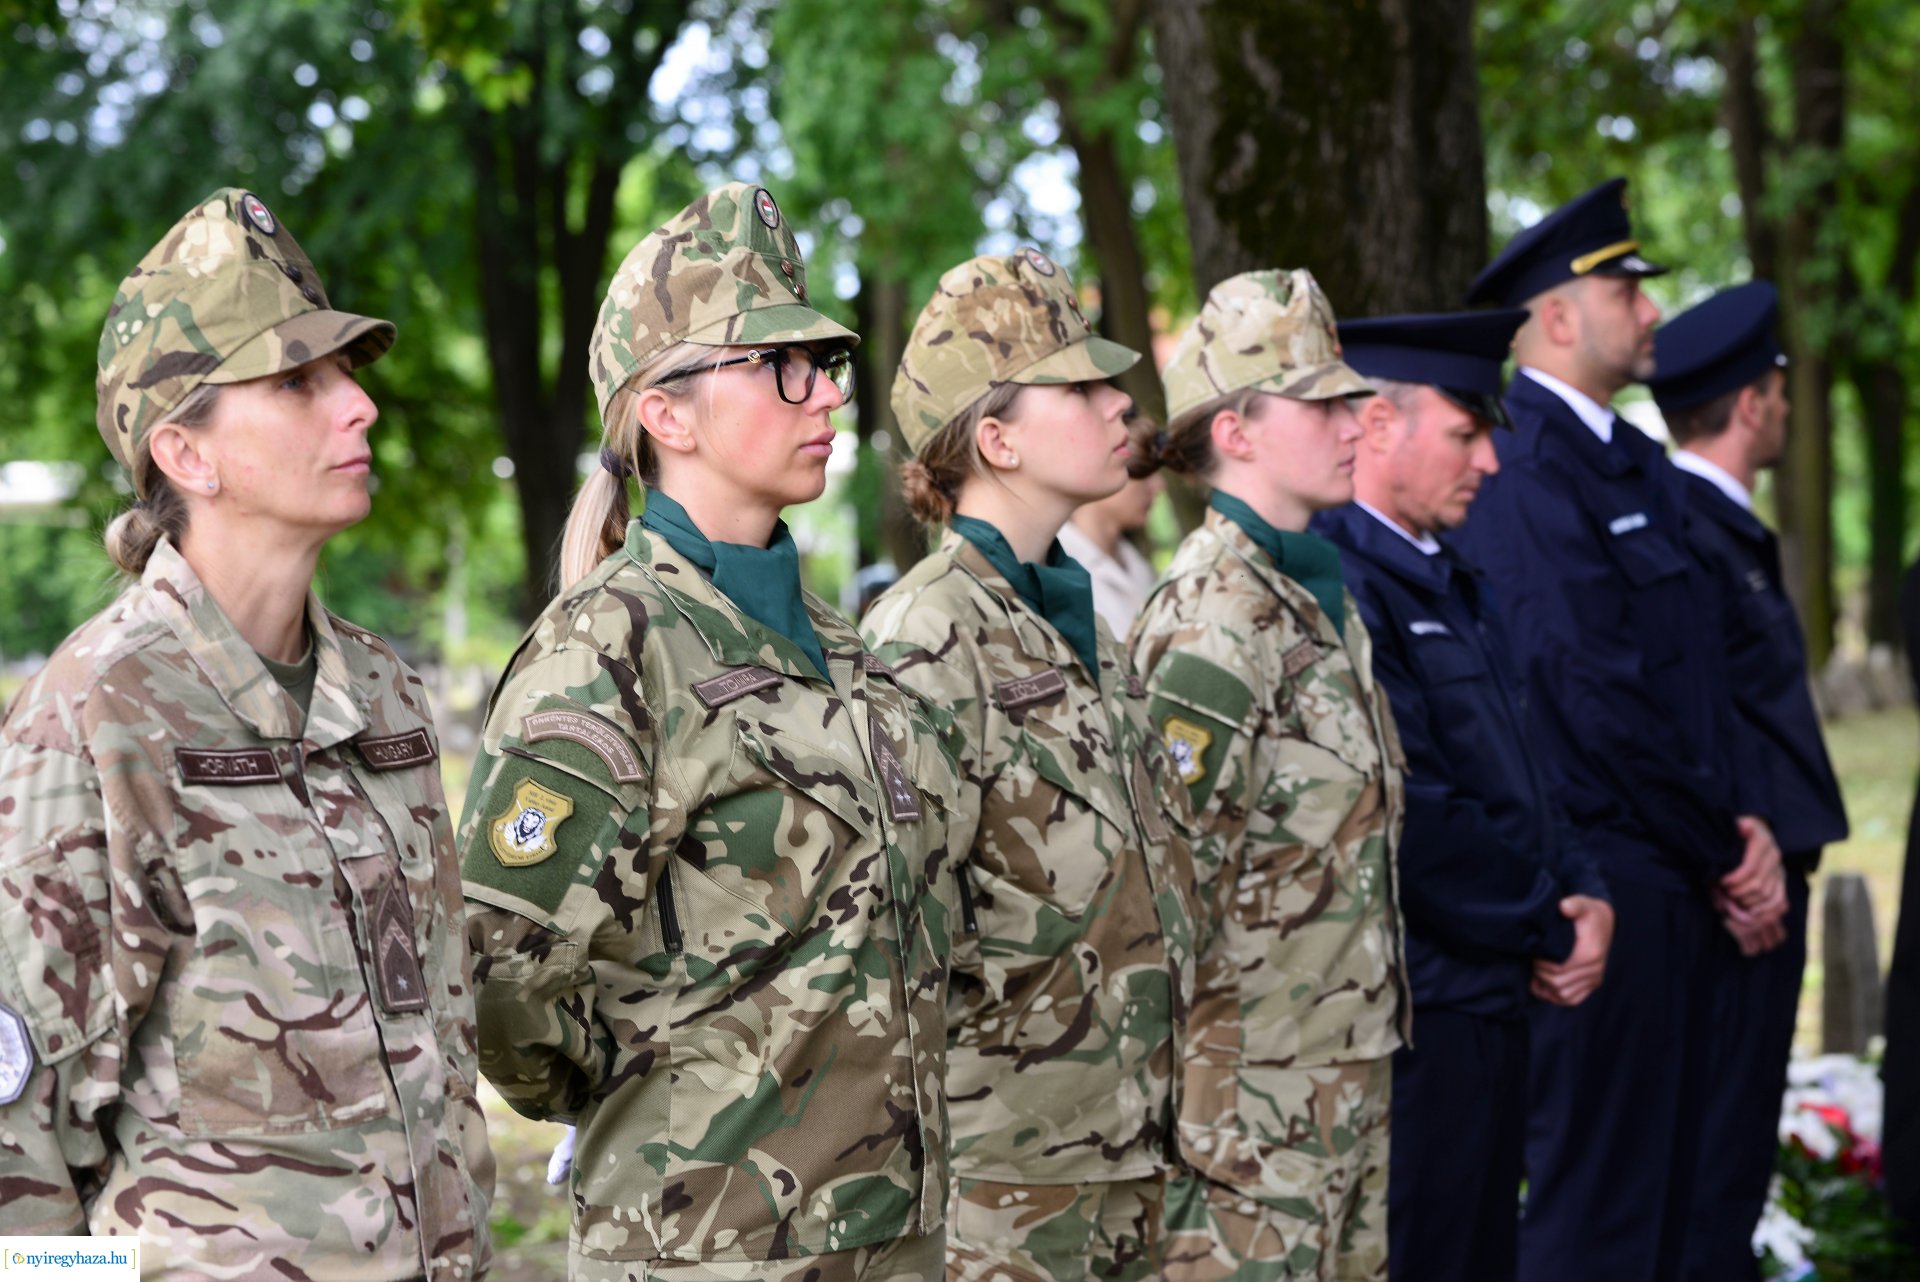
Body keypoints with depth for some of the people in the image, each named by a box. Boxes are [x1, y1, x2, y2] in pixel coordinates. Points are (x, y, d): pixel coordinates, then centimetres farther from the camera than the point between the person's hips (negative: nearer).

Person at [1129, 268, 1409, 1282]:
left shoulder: (1322, 593, 13)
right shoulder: (1214, 618, -15)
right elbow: (1170, 873, -19)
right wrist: (1201, 1108, -19)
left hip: (1352, 1074, 9)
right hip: (1253, 1084, -9)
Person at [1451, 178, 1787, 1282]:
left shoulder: (1640, 465, 15)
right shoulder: (1523, 472, -16)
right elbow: (1594, 696, -20)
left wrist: (1739, 824, 1)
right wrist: (1724, 854, -11)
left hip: (1676, 882, 10)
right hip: (1603, 889, -9)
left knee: (1665, 1182, 16)